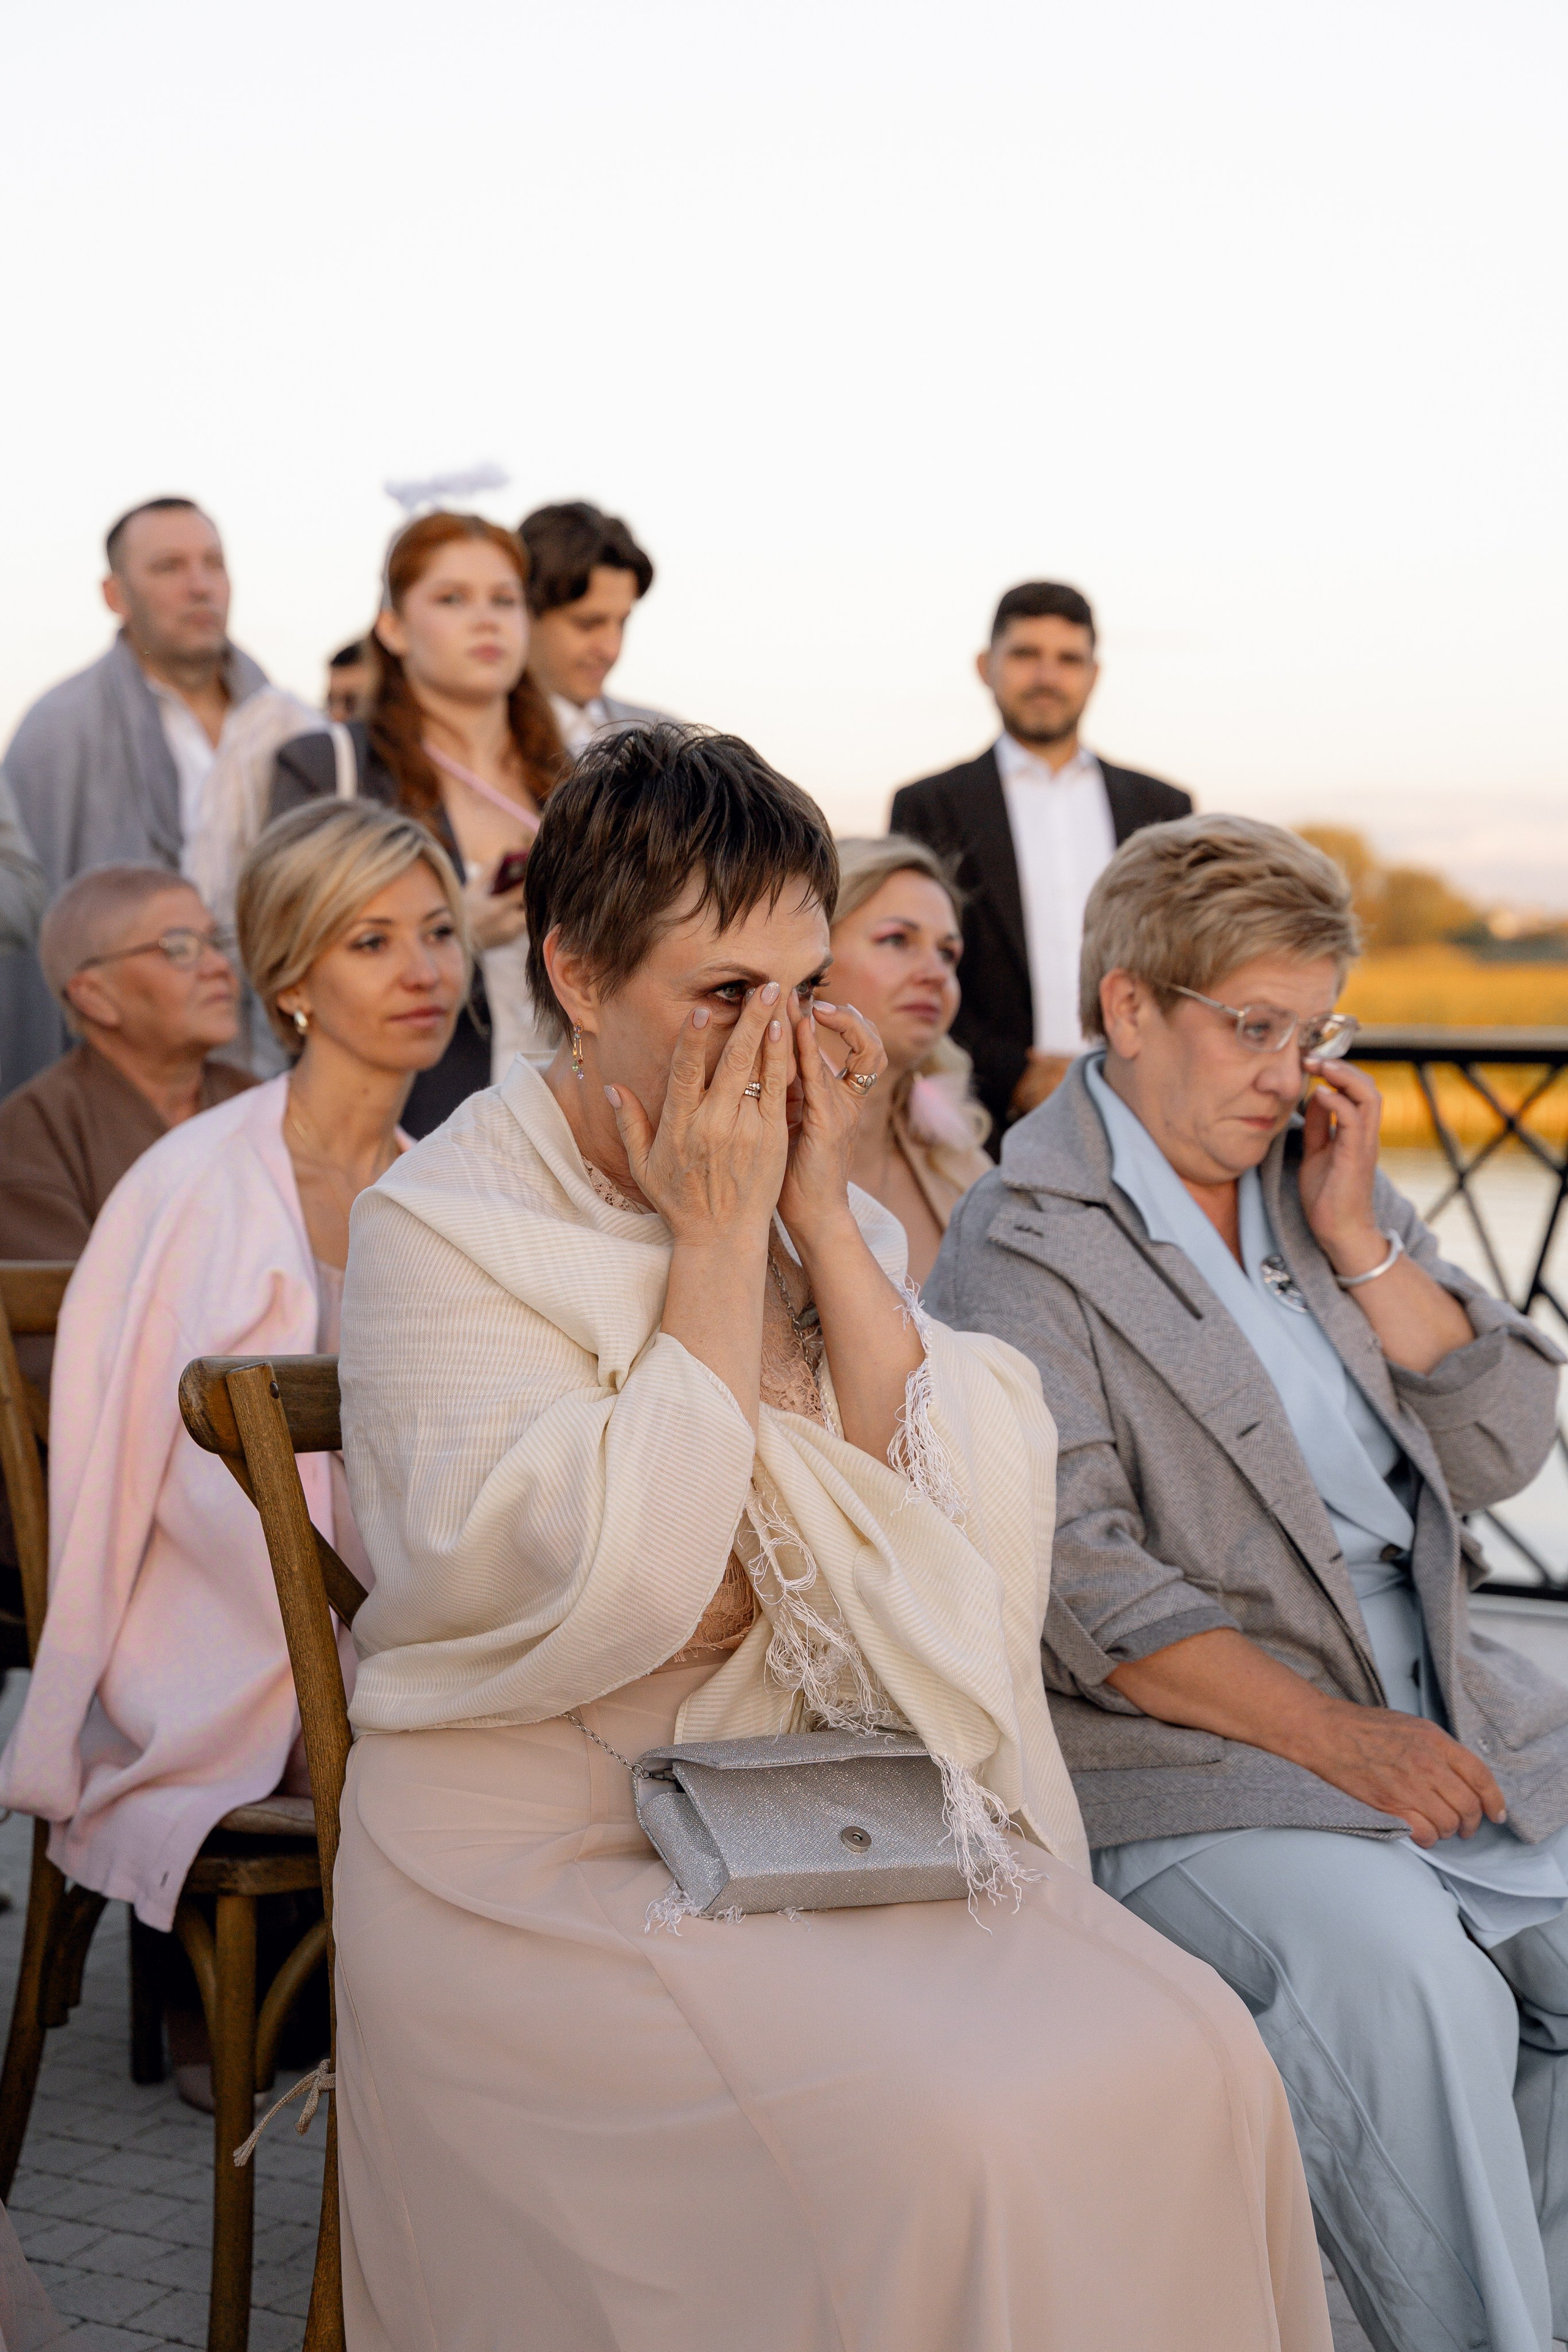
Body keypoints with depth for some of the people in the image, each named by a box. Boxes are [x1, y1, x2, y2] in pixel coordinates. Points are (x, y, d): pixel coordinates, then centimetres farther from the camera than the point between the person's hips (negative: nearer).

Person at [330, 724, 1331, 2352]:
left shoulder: (817, 1201, 9)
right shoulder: (440, 1228, -9)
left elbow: (946, 1523, -3)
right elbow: (624, 1590, -21)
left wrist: (822, 1217, -8)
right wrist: (718, 1245, -16)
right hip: (547, 1842, -5)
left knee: (1190, 2060, -15)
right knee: (944, 2134, -26)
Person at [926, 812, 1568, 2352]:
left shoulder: (1325, 1182, 17)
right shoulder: (1024, 1243, -3)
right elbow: (1071, 1575, -14)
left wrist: (1358, 1240, 0)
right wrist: (1331, 1731, -20)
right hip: (1181, 1766, -6)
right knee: (1405, 1978, -31)